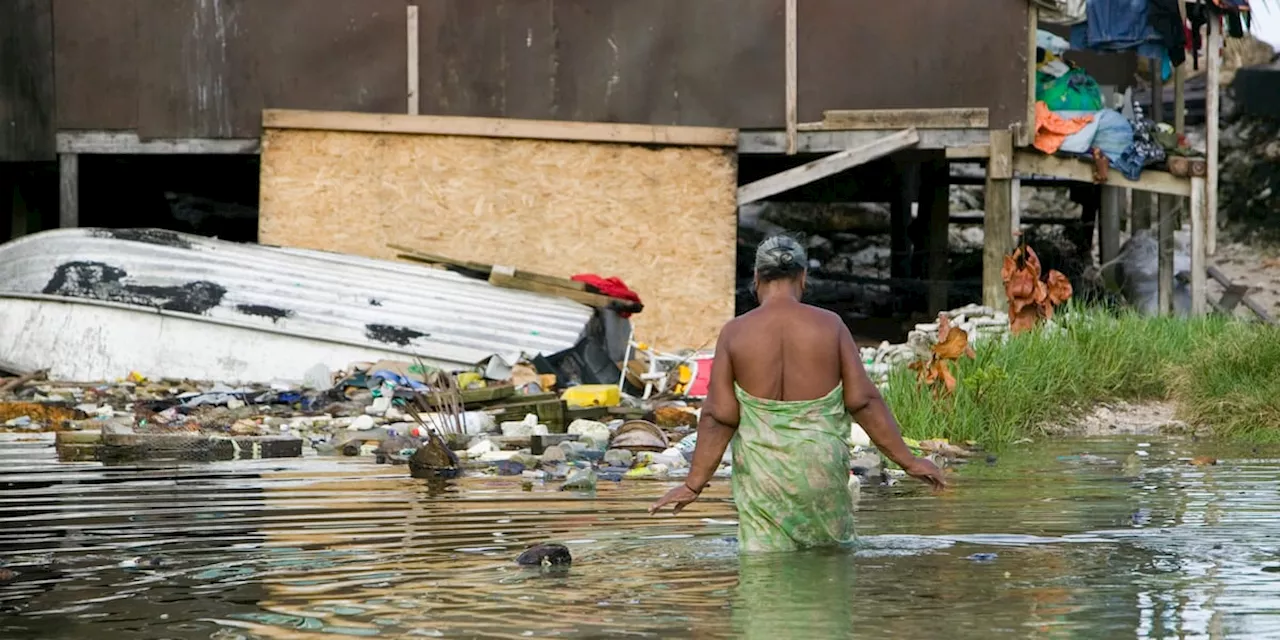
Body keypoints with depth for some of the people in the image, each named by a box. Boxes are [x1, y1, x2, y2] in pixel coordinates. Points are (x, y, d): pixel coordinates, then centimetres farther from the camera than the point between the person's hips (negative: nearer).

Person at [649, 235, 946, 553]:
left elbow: (719, 417, -4)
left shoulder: (734, 333, -3)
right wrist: (908, 461, 4)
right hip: (821, 464, 0)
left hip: (761, 470, 0)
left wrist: (694, 483, 2)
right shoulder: (830, 326, -3)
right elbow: (864, 401, -3)